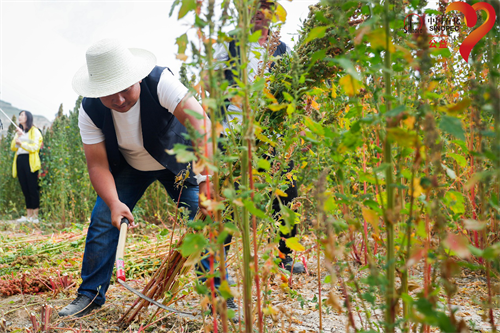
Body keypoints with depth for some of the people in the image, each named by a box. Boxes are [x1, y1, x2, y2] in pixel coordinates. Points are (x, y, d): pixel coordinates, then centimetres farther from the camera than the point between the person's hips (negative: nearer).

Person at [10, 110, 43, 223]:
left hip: (30, 161, -6)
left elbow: (35, 147, -8)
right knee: (25, 189, 4)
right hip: (19, 161, 6)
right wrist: (17, 137, -1)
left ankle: (35, 216, -6)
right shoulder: (19, 131, 23)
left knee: (32, 188, -7)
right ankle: (28, 216, 6)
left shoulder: (34, 131, 4)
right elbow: (13, 148, 12)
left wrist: (21, 143, -18)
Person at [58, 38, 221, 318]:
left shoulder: (159, 82, -34)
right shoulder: (90, 111, -22)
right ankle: (90, 295, 14)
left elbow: (201, 124, -46)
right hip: (129, 167, 3)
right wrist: (114, 203, -38)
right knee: (103, 221, -5)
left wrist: (206, 182, -57)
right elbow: (98, 164, -20)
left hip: (177, 161, -2)